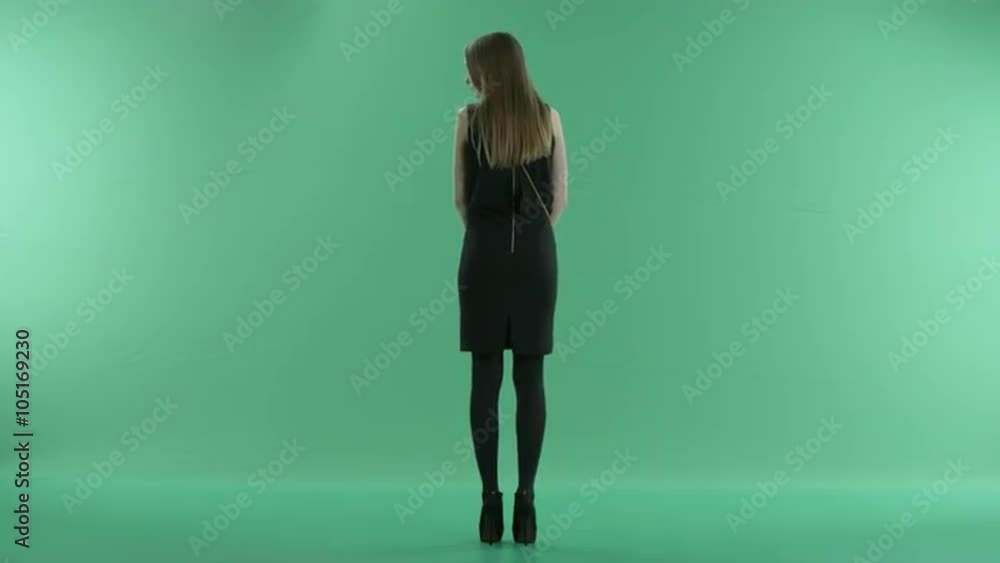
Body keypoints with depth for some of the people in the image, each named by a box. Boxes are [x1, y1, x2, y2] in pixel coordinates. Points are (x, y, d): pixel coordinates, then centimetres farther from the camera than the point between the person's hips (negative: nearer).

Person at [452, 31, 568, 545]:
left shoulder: (468, 119, -1)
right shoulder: (548, 117, 2)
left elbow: (460, 198, 4)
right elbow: (560, 198, 5)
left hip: (483, 256, -1)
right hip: (536, 257, 1)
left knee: (485, 379, 2)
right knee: (530, 379, 3)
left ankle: (491, 502, 3)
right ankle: (525, 500, 3)